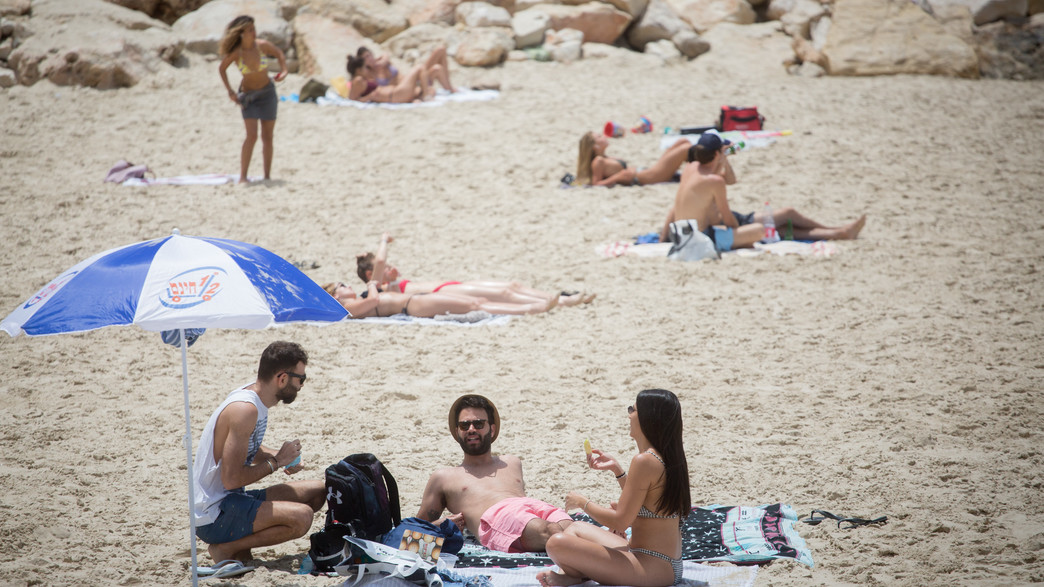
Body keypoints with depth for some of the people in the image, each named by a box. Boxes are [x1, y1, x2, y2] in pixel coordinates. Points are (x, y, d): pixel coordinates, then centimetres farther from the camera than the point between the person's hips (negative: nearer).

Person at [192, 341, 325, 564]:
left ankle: (241, 540, 6)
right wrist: (277, 462, -12)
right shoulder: (245, 410, -22)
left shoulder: (254, 398, 9)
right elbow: (232, 478, -26)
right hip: (214, 515, -10)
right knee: (302, 517, -27)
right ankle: (227, 548, -9)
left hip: (233, 499, 10)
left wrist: (280, 456, 8)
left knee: (318, 491, 13)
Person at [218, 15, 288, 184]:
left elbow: (279, 53, 8)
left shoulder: (262, 45, -12)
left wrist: (283, 70, -7)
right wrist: (229, 90, -3)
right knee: (252, 135, -16)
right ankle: (242, 177, -14)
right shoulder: (235, 53, -15)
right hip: (248, 95, -2)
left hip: (267, 93, 2)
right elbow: (222, 68, 2)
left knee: (267, 137, 4)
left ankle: (267, 176, 12)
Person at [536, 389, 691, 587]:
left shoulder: (645, 461, -19)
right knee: (576, 528, 27)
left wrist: (582, 502, -2)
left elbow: (620, 522, -18)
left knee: (557, 543, -23)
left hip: (652, 569, -11)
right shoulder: (671, 457, 11)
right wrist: (616, 469, 18)